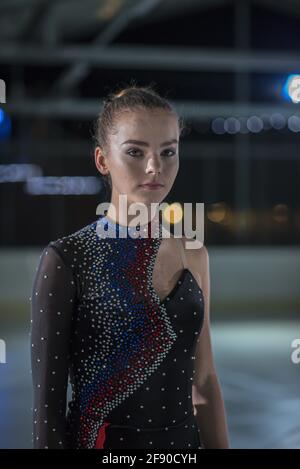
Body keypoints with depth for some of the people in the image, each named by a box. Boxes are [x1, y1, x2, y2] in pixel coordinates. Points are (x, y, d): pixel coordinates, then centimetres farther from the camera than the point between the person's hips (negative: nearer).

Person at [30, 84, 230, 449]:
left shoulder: (193, 254, 3)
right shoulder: (65, 259, -12)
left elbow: (204, 382, 7)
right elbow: (47, 401, -13)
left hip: (184, 438, 5)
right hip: (102, 440, -4)